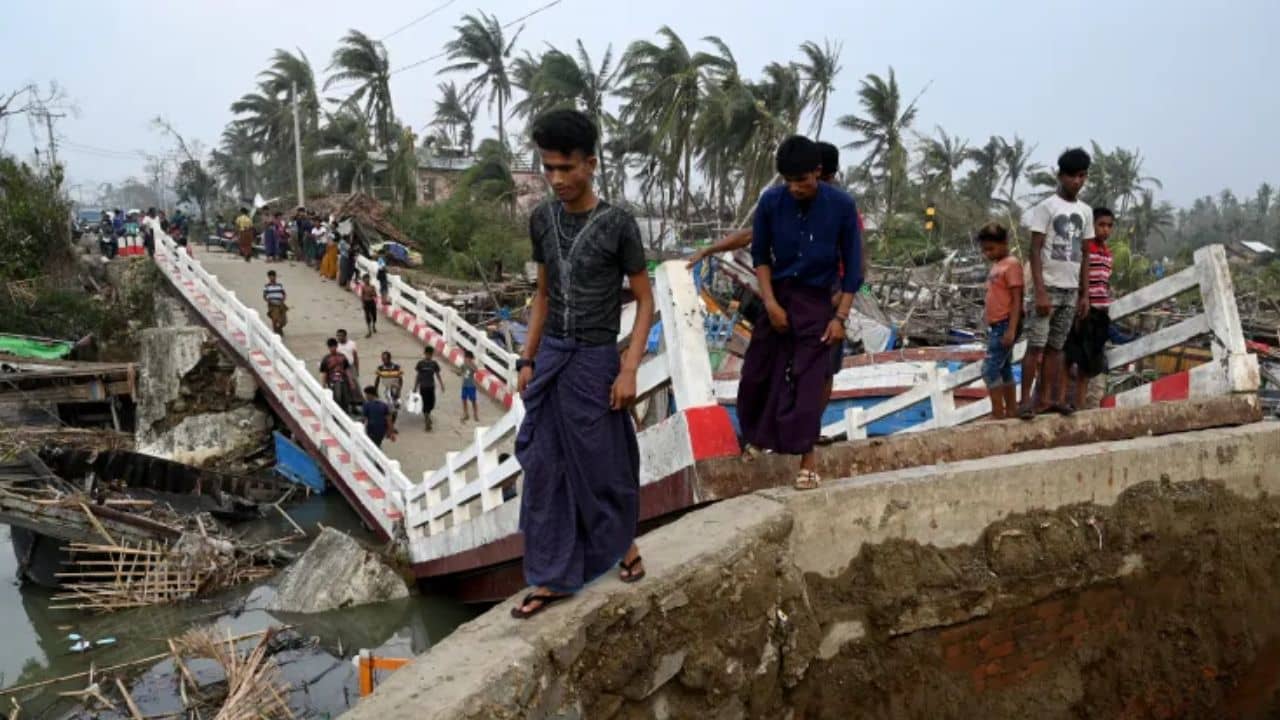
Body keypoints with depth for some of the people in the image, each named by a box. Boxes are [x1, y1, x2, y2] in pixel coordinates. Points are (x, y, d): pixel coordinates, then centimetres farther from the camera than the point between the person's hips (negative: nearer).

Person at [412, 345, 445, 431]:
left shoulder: (434, 364, 1)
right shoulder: (420, 363, -5)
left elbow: (438, 375, 9)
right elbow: (417, 376, 1)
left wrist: (442, 385, 6)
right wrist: (415, 387, 1)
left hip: (431, 387, 3)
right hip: (423, 387, -2)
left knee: (432, 404, 4)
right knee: (426, 403, -3)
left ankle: (426, 416, 33)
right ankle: (427, 422, 7)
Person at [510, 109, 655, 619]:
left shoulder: (617, 224, -11)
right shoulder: (541, 220, 3)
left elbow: (645, 301, -6)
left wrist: (629, 369, -14)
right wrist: (528, 360, 11)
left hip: (595, 362, -5)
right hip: (550, 358, 5)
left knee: (602, 463, 8)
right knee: (543, 470, 6)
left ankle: (623, 541, 36)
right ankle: (553, 578, 17)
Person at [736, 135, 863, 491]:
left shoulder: (842, 205, -13)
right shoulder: (771, 201, -9)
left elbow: (852, 265, -6)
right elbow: (760, 254, 2)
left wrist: (840, 316, -11)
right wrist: (770, 302, -8)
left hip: (816, 301, -3)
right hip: (777, 296, 3)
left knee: (808, 380, -6)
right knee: (756, 372, 10)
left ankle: (807, 460, 0)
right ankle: (756, 435, 35)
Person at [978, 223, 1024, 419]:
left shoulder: (1011, 264, -11)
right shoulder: (996, 265, 15)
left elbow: (1017, 299, -16)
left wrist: (1011, 329, -21)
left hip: (1005, 325, -9)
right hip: (995, 326, 9)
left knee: (990, 369, -11)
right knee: (1004, 370, 11)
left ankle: (998, 414, -6)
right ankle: (1011, 412, 16)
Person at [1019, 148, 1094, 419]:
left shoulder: (1086, 212, 11)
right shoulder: (1046, 207, -5)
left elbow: (1084, 256, 14)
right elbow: (1035, 251, -9)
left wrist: (1085, 294, 10)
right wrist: (1040, 291, -16)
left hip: (1071, 289, 5)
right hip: (1049, 286, -5)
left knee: (1056, 346, 7)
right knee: (1036, 345, -6)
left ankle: (1046, 398, 11)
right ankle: (1026, 400, -4)